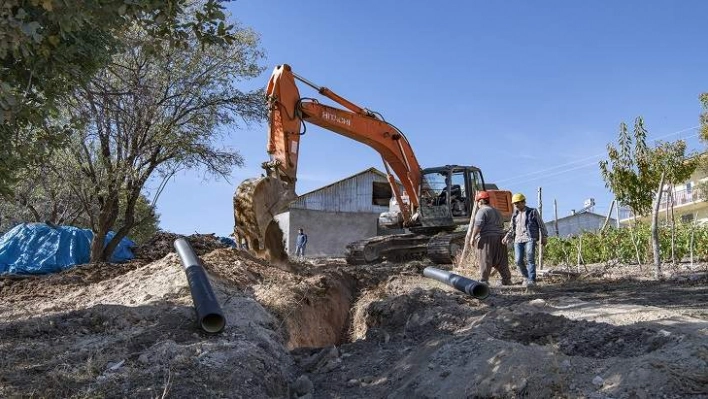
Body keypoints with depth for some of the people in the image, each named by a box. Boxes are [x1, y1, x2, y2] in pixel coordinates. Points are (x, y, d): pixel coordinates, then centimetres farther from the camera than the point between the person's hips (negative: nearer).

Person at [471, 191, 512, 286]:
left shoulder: (482, 211, -7)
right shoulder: (496, 211, 21)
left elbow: (478, 225, -17)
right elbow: (502, 225, 25)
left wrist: (473, 237, -13)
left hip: (486, 239, -8)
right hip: (499, 237, 8)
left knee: (485, 260, -6)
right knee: (501, 260, 11)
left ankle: (484, 280, -8)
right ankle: (507, 279, 14)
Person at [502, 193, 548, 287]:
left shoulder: (533, 212, 7)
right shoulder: (515, 215, 18)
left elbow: (541, 225, 10)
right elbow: (512, 229, 24)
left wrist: (544, 237, 6)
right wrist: (507, 237, 9)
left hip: (530, 239, -4)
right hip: (518, 240, 4)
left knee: (530, 259, -18)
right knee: (518, 261, -5)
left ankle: (531, 280, -16)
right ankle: (526, 277, 18)